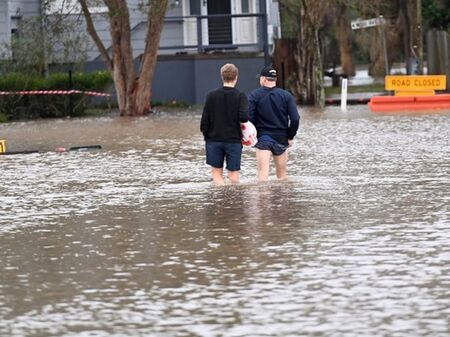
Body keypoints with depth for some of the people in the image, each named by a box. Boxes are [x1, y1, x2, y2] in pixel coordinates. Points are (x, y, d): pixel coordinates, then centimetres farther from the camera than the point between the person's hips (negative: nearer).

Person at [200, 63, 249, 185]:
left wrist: (206, 134, 11)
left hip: (214, 139, 1)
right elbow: (244, 117, -17)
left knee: (216, 172, 6)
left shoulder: (211, 95, 0)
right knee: (233, 173, 6)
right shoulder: (240, 96, -6)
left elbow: (205, 119, 0)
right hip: (233, 140, -1)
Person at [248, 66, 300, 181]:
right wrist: (290, 137, 6)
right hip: (281, 138, 3)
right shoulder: (286, 96, 1)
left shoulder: (254, 96, -4)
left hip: (262, 137, -2)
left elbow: (249, 118, -11)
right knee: (282, 174, 14)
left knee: (263, 172, -9)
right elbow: (295, 119, -5)